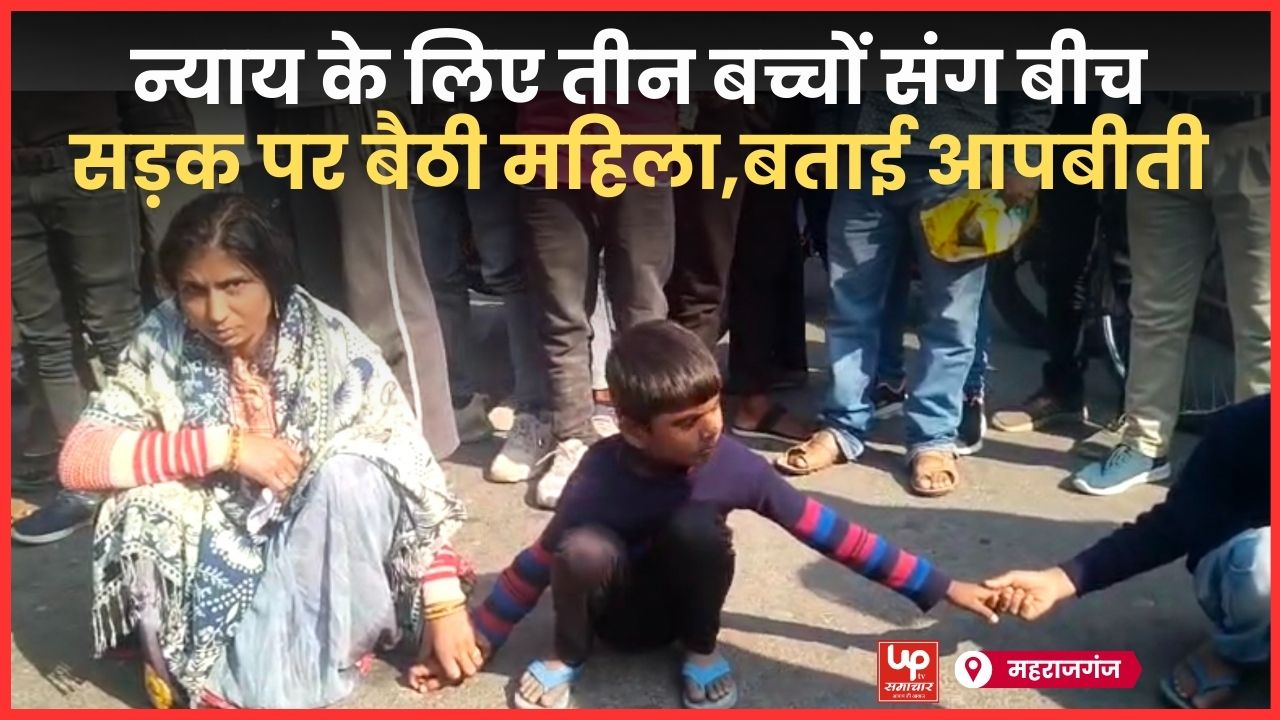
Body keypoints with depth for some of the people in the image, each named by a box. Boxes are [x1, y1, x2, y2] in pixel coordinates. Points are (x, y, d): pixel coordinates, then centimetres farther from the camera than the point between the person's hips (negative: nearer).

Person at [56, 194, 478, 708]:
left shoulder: (330, 342, -19)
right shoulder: (164, 342, -15)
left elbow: (412, 472, -17)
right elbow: (78, 458, -20)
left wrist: (445, 604, -20)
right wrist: (223, 445, -29)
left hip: (318, 545, -1)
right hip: (222, 553, 1)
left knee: (351, 473, -29)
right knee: (141, 502, -26)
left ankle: (333, 646, -12)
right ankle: (186, 666, -6)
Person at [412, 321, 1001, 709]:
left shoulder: (734, 466, -24)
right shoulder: (600, 482, -30)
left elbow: (825, 531, -17)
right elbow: (538, 563, -17)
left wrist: (940, 589, -14)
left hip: (685, 601, 1)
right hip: (618, 612, -1)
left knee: (694, 529, -33)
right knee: (584, 549, -36)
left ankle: (702, 651, -3)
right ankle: (567, 656, -2)